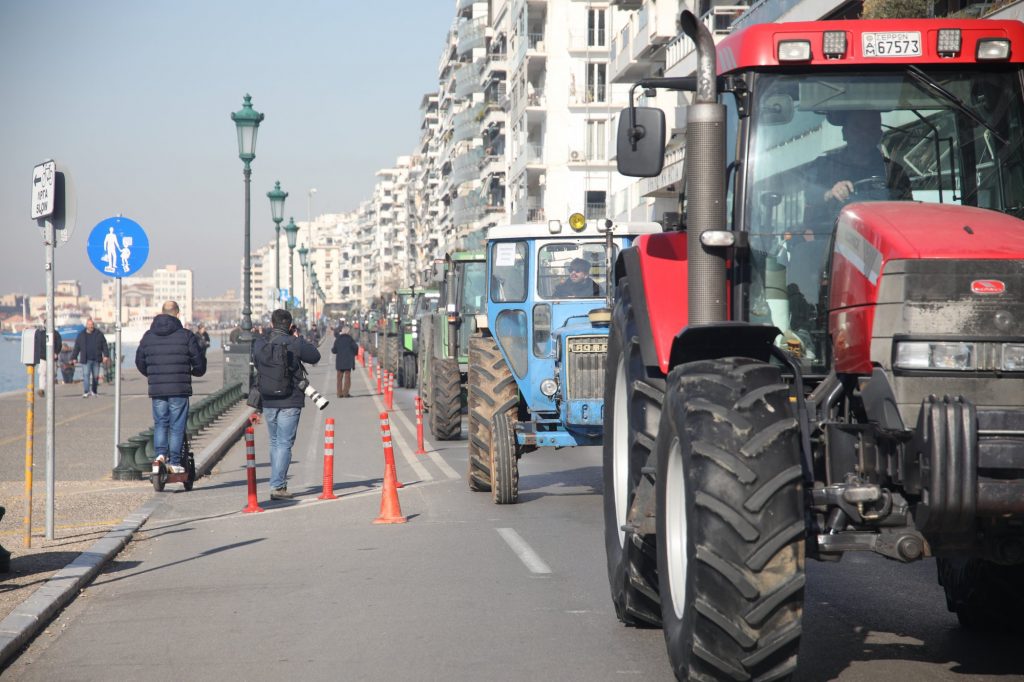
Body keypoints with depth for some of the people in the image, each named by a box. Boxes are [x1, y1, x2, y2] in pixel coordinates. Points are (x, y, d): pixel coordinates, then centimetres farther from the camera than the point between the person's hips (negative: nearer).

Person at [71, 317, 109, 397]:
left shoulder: (99, 334, 7)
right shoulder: (81, 336, 7)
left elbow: (104, 346, 6)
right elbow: (76, 348, 10)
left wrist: (106, 355, -2)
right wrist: (74, 358, 5)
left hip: (96, 360, 1)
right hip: (85, 360, -1)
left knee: (96, 376, 6)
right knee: (86, 375, -11)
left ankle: (93, 391, 20)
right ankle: (86, 392, -16)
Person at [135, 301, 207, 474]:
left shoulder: (148, 336, 7)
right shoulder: (186, 336, -4)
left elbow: (140, 362, 15)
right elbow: (199, 361, -1)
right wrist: (196, 372, 22)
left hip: (156, 389, 3)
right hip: (180, 388, -3)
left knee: (160, 423, 15)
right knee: (177, 425, 2)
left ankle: (160, 453, -1)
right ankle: (174, 462, 2)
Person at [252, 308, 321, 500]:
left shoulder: (259, 343, 0)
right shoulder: (294, 344, -13)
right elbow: (315, 356, 2)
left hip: (267, 402, 4)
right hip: (289, 401, -4)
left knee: (275, 443, 18)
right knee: (284, 444, -2)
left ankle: (278, 483, 20)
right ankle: (277, 486, -9)